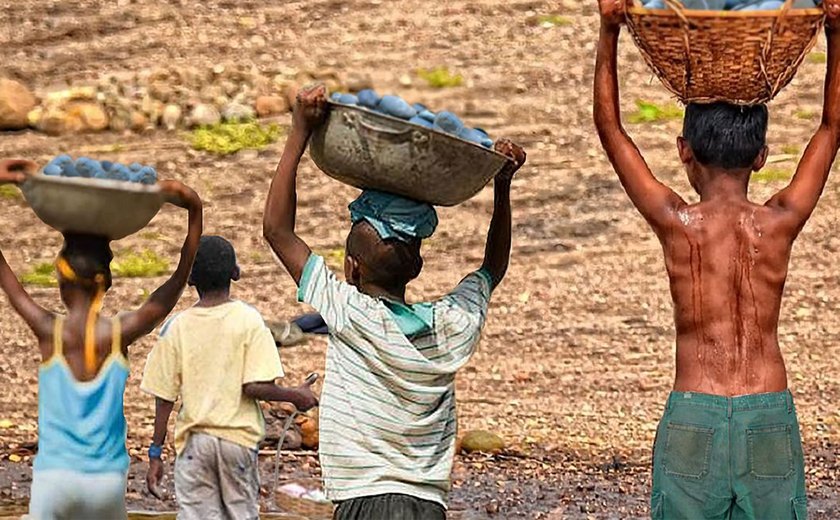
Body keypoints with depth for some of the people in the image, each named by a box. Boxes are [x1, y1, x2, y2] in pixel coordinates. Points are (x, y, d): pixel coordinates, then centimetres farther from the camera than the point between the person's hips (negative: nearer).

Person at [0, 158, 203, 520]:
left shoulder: (49, 331, -5)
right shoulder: (119, 334, -3)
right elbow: (180, 278, 5)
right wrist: (194, 210, 2)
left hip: (54, 477, -2)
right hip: (107, 480, 2)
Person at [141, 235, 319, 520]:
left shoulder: (176, 326, -1)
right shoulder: (248, 319, -5)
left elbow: (164, 397, 0)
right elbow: (255, 386, -13)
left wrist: (155, 454, 6)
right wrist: (295, 396, 5)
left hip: (194, 440, 1)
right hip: (238, 437, -1)